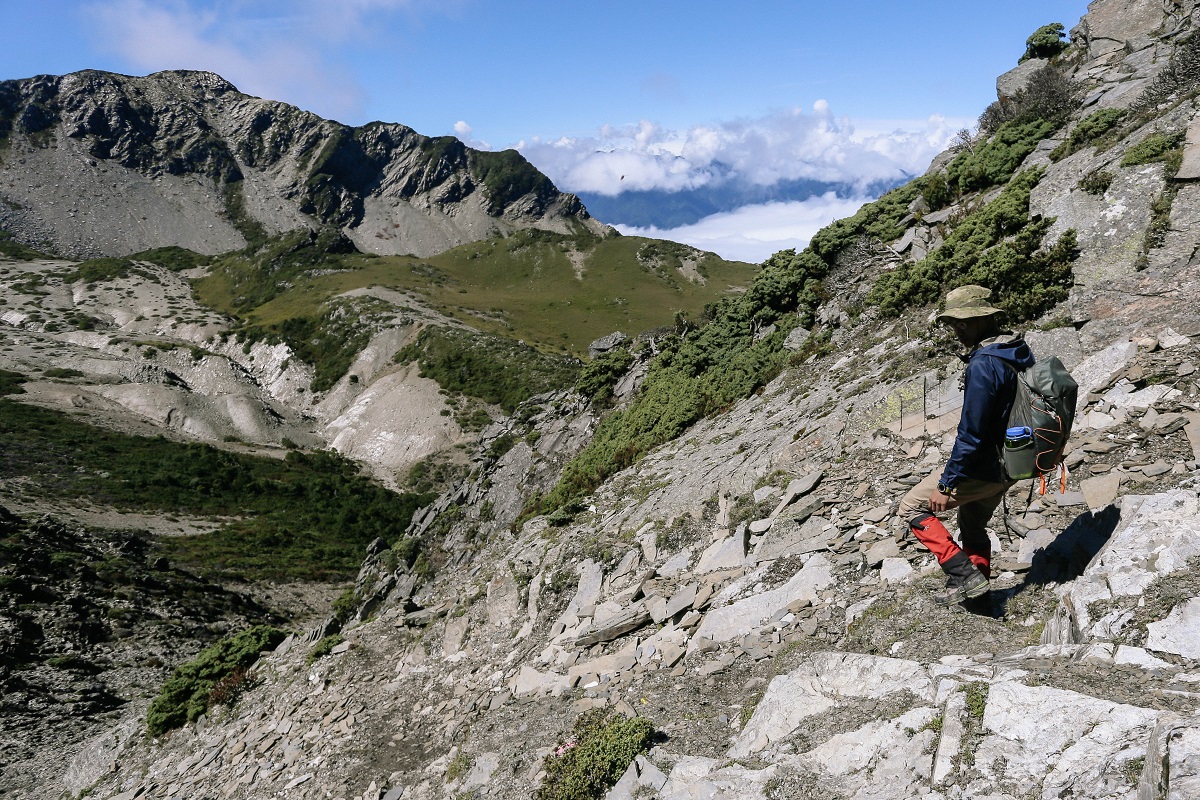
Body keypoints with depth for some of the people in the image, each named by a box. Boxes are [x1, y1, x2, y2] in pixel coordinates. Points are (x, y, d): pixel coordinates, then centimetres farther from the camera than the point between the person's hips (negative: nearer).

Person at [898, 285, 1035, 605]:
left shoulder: (983, 365, -26)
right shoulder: (1019, 351, 4)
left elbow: (971, 432, -27)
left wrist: (947, 484, -20)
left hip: (984, 467, -10)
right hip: (1011, 462, 10)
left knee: (912, 507, 2)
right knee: (972, 527, 25)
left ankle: (964, 574, -1)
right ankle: (978, 593, 36)